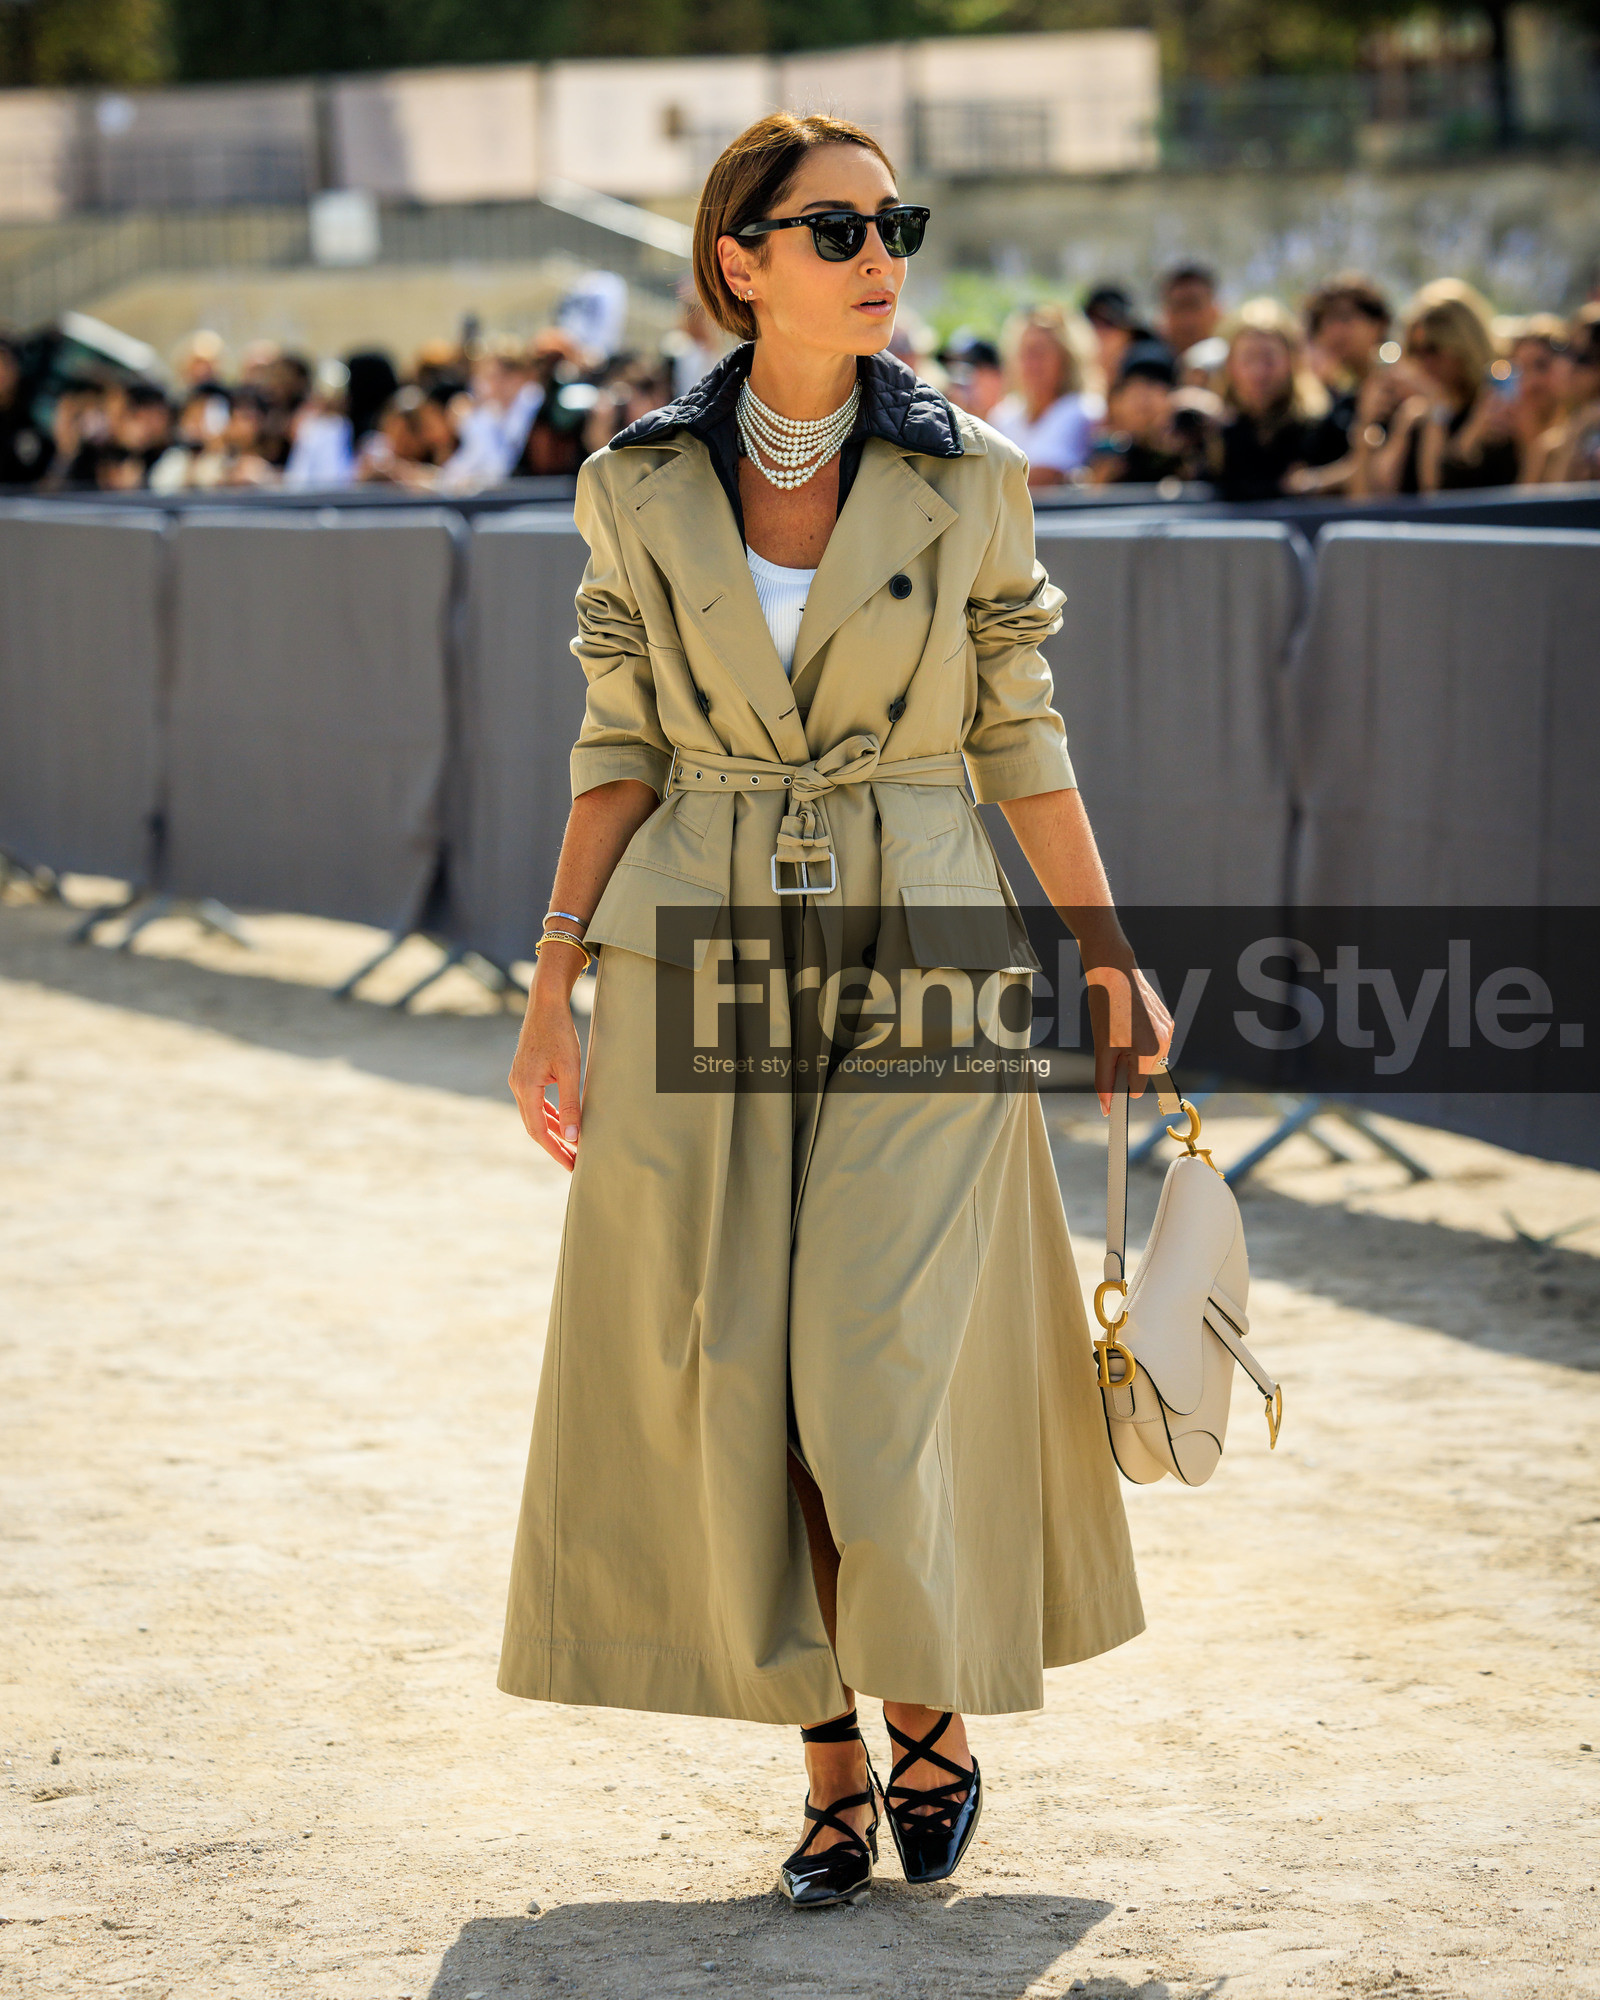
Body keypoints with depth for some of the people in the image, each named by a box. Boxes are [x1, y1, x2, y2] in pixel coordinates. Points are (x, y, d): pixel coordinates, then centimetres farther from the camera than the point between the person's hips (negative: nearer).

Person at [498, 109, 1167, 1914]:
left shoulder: (965, 477, 0)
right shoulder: (641, 485, 2)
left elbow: (1018, 735, 6)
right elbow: (620, 747, 5)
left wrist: (1108, 955, 6)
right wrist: (552, 986, 0)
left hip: (918, 960, -1)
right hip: (704, 961, 1)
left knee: (883, 1382, -7)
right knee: (729, 1383, 1)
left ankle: (934, 1714, 19)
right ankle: (830, 1769, 16)